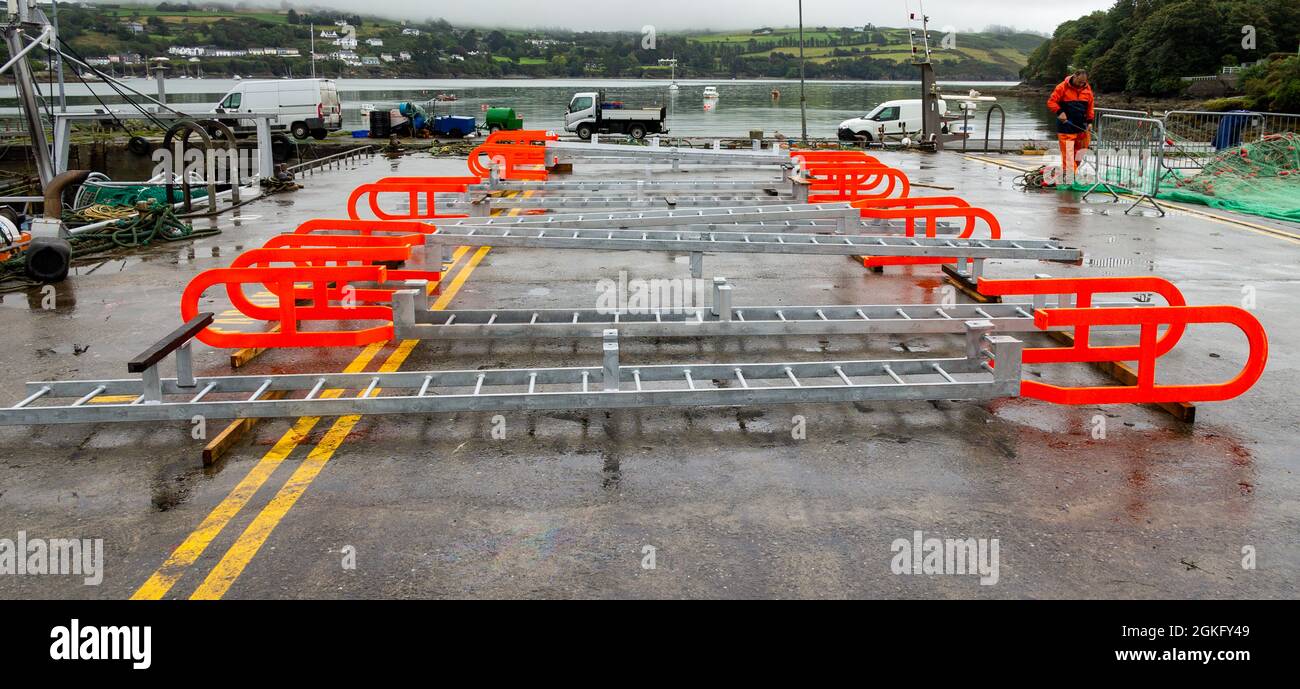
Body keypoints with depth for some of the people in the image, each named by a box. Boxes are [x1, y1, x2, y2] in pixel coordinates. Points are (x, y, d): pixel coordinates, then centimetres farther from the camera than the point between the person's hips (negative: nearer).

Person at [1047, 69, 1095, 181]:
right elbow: (1051, 102, -5)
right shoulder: (1062, 87, -7)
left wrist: (1089, 121, 6)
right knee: (1068, 154, -9)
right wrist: (1059, 112, -18)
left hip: (1081, 127, 5)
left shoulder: (1087, 89, 7)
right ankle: (1069, 179, -7)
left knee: (1079, 154, 8)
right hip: (1066, 127, -5)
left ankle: (1072, 172, 20)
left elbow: (1090, 107, 14)